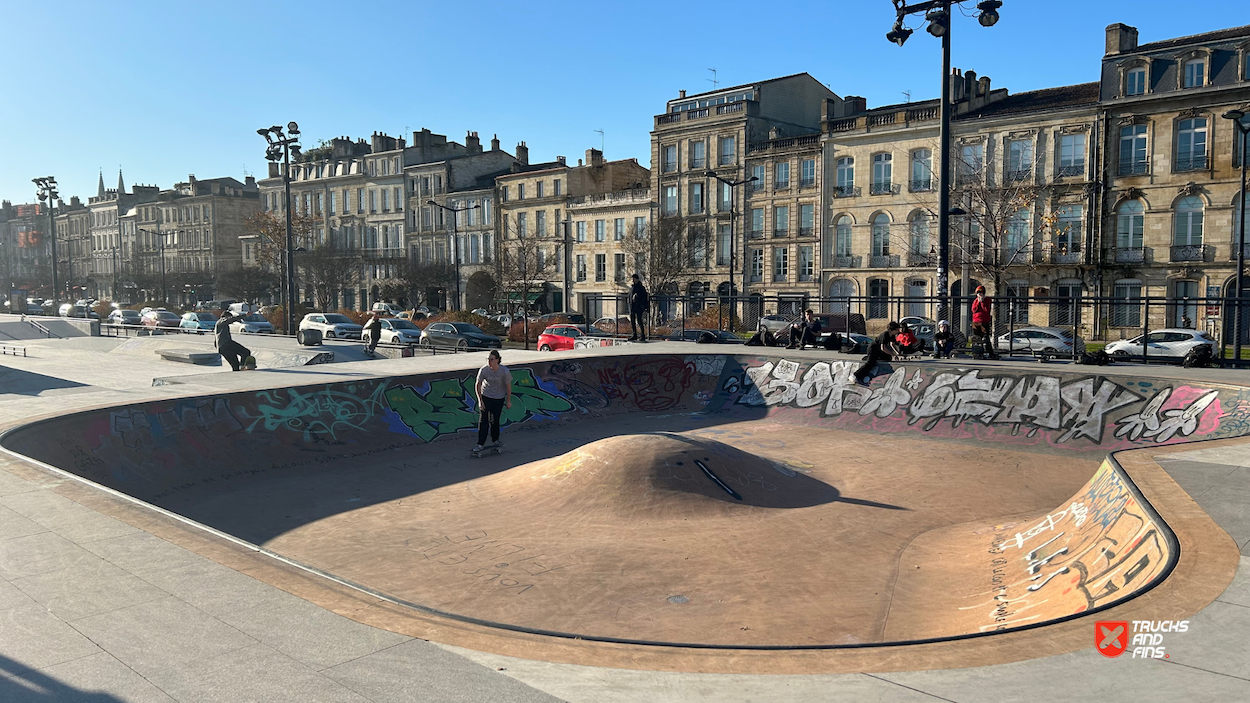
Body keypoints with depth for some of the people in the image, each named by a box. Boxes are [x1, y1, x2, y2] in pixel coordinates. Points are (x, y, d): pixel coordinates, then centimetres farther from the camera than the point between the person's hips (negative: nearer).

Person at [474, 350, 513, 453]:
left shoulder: (504, 371, -21)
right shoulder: (483, 370, -20)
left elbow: (508, 386, -7)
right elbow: (478, 386, -7)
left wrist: (508, 401, -1)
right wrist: (480, 401, -9)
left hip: (499, 398, 0)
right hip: (486, 397, 0)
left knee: (495, 420, 9)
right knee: (484, 420, -6)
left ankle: (495, 440, 31)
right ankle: (480, 444, -1)